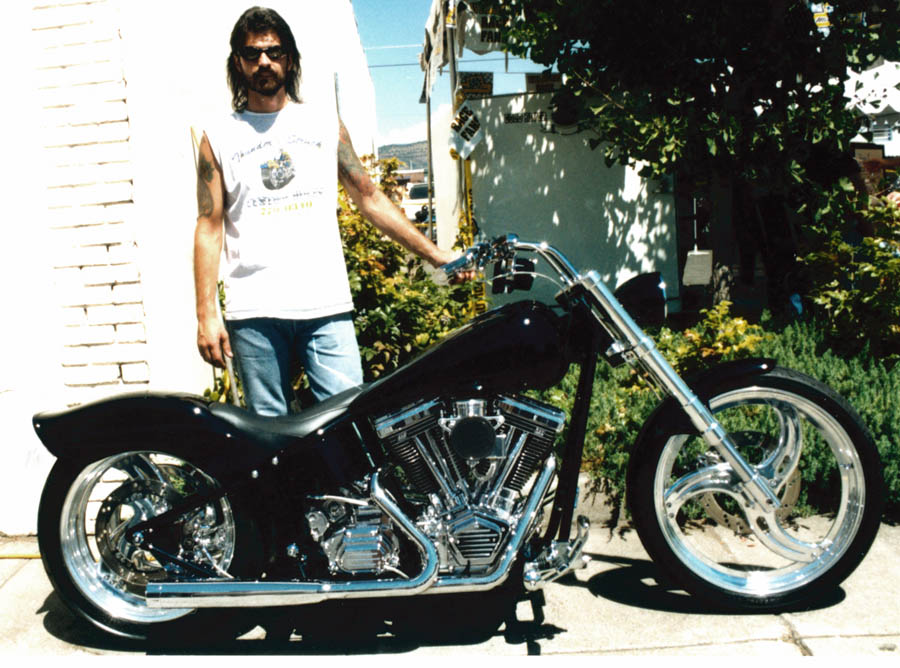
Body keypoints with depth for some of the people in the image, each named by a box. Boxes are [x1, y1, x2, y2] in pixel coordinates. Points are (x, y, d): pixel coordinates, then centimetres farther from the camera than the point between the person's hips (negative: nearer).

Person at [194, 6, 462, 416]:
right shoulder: (218, 138, 11)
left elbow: (368, 196, 14)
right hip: (253, 312, 0)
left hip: (327, 305, 1)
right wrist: (206, 315, -2)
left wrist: (432, 253, 8)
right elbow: (209, 228, 6)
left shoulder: (323, 118, 14)